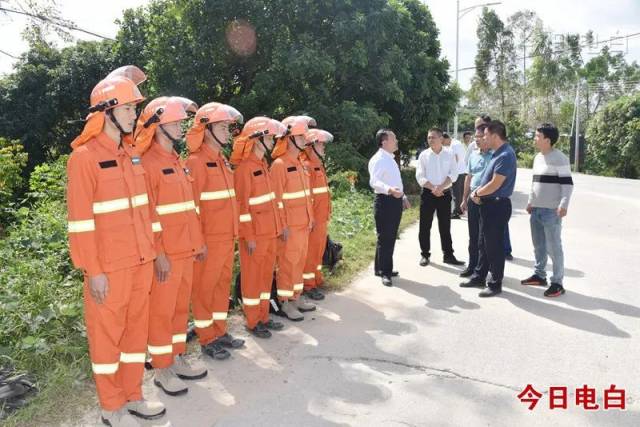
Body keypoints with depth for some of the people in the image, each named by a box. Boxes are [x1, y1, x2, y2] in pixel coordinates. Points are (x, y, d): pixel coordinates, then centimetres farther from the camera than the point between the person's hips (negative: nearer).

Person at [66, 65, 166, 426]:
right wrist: (94, 271, -15)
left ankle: (133, 396, 32)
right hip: (109, 266, -7)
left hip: (141, 260, 7)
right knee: (107, 332, 8)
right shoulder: (84, 157, -11)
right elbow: (80, 221, -14)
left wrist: (151, 251, 14)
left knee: (137, 326, 15)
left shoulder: (133, 154, 10)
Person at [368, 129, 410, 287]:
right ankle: (385, 273, 5)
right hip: (385, 201, -10)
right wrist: (390, 190, -44)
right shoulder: (378, 159, -15)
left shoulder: (390, 159, 17)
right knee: (384, 238, -3)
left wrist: (403, 197, 25)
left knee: (391, 237, 16)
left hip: (395, 200, 10)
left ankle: (382, 268, 29)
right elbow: (374, 181, -29)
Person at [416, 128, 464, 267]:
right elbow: (420, 177, -5)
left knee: (445, 226, 7)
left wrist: (440, 187, -17)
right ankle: (425, 254, 16)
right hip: (428, 194, 0)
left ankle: (448, 255, 16)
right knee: (425, 226, 4)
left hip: (445, 194, 0)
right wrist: (433, 188, -16)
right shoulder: (424, 155, -1)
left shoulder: (450, 154, 0)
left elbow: (453, 174, -5)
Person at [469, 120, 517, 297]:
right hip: (488, 204, 10)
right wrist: (478, 192, 1)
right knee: (484, 243, 18)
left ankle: (495, 284, 12)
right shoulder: (497, 153, 11)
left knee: (494, 245, 0)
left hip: (497, 206, -10)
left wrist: (477, 193, -7)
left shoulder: (506, 155, -20)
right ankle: (479, 275, 31)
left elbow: (495, 185, -22)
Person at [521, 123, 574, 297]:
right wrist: (530, 202, 20)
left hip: (551, 211, -8)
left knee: (553, 247, -3)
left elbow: (568, 183, -14)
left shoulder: (559, 158, -11)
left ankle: (557, 283, 5)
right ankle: (539, 275, 28)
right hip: (536, 209, 8)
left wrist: (563, 205, -23)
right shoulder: (538, 157, 13)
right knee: (538, 245, 16)